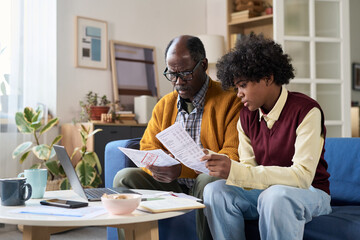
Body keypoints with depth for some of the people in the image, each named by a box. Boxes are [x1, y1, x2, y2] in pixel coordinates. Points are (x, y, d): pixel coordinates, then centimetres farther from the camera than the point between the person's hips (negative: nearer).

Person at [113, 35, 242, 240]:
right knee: (125, 177, -17)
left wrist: (182, 170, -22)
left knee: (209, 180, -37)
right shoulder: (164, 105, 15)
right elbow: (148, 147, 15)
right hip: (170, 186, 5)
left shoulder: (230, 100, -3)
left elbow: (234, 157, -12)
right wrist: (156, 166, -11)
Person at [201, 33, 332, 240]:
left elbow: (302, 176, -25)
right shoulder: (247, 116, 3)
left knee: (275, 195, -38)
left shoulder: (306, 111, -17)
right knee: (215, 190, -20)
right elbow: (249, 170, 2)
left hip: (310, 193, -5)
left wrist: (234, 170, -33)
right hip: (264, 191, 5)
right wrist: (222, 165, -22)